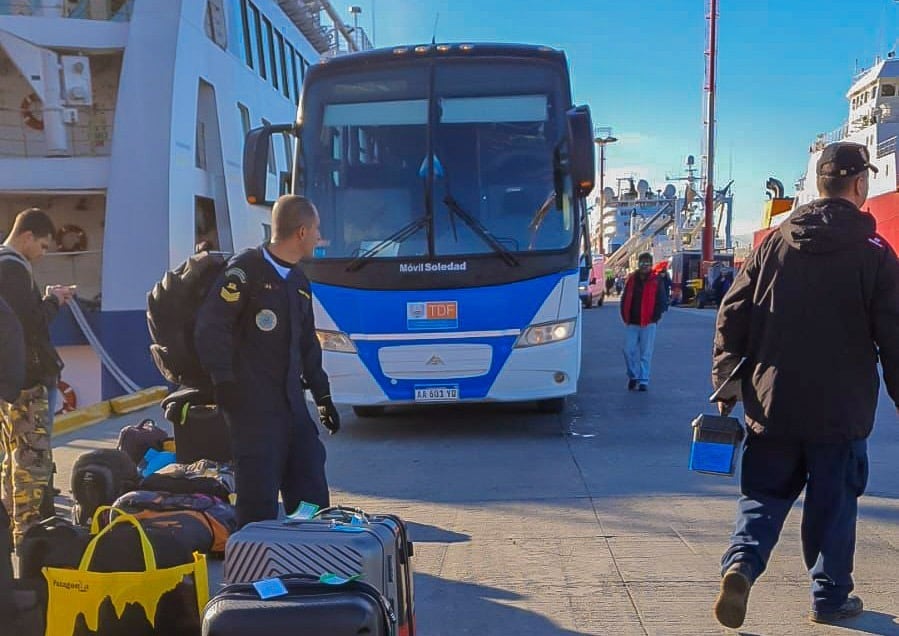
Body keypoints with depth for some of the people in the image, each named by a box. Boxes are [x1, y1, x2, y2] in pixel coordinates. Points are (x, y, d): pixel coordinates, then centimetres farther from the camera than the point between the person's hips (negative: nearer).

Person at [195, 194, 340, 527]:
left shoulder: (299, 282, 17)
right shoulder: (246, 269, -8)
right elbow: (210, 326, -14)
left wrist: (322, 395, 23)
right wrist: (224, 382, -18)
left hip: (291, 399, 8)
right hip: (252, 402, -8)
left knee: (311, 487, 9)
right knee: (260, 498, -7)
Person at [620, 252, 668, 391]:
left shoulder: (656, 281, 0)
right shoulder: (631, 279, 8)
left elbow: (662, 302, 0)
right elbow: (624, 299, 13)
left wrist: (655, 317, -6)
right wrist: (626, 317, 5)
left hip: (648, 324, -3)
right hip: (632, 323, 3)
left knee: (646, 353, 0)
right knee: (628, 350, 0)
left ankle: (643, 381, 7)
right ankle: (633, 376, 20)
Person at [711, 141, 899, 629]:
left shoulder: (775, 243, 2)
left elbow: (732, 315, 2)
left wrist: (725, 382, 8)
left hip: (772, 403, 2)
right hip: (840, 410, -2)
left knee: (764, 493, 13)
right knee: (833, 502, 12)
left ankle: (740, 564, -9)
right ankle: (830, 597, 21)